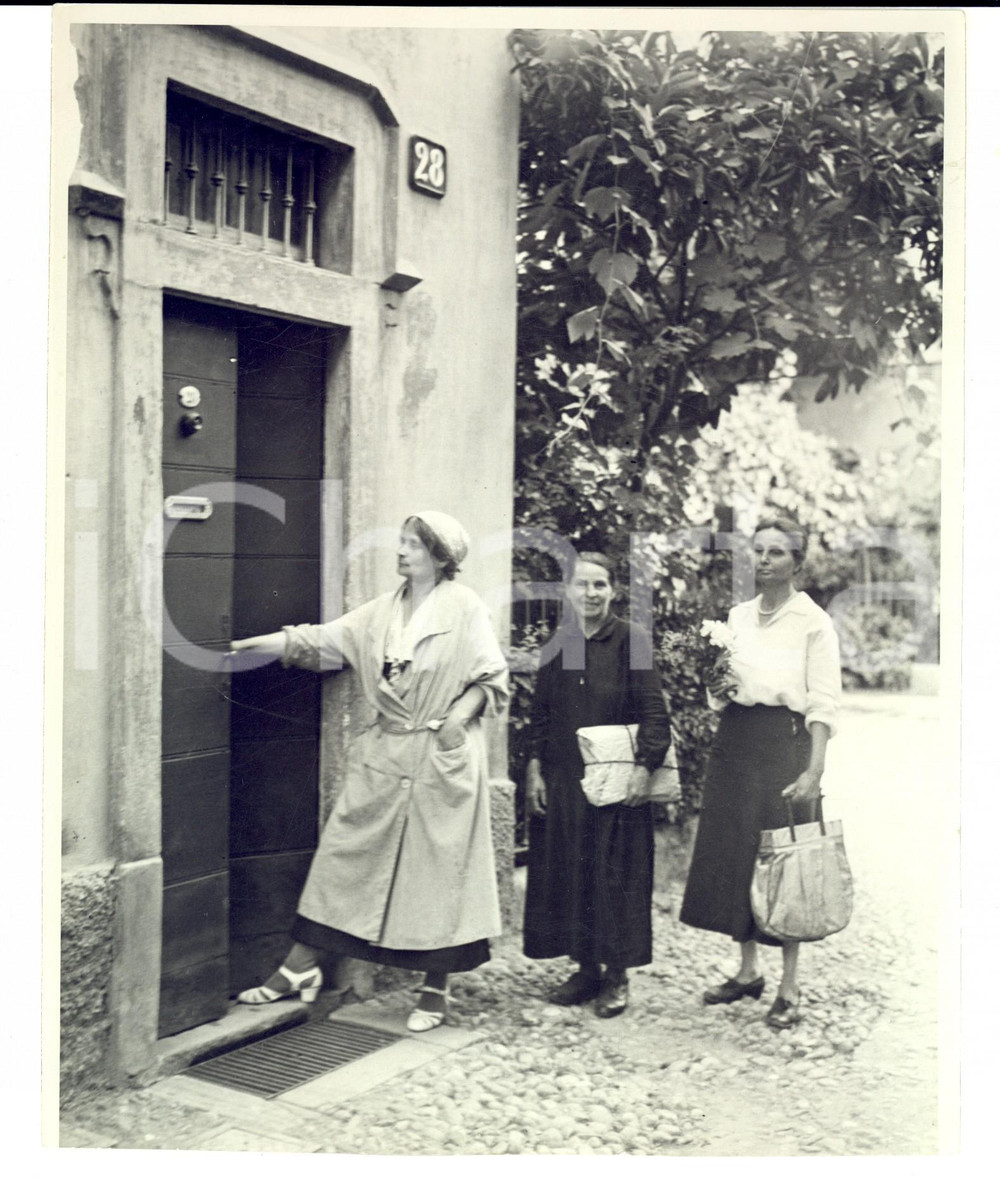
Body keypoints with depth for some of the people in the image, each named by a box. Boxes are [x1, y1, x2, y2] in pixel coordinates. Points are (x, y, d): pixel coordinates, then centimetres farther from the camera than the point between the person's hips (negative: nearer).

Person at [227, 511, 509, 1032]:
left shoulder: (465, 608, -5)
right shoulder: (384, 610, 8)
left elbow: (490, 678, -4)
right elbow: (323, 640, 4)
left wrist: (455, 720, -18)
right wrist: (252, 645, -4)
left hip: (441, 762, -5)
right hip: (383, 755, 5)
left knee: (439, 867, 3)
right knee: (343, 853, 5)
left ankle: (435, 988, 17)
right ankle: (301, 966, 14)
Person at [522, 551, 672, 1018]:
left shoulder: (631, 640, -5)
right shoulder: (556, 643, 7)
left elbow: (654, 712, -7)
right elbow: (540, 713, 10)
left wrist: (644, 767, -15)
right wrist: (534, 769, 4)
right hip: (562, 779, 4)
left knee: (616, 873, 2)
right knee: (568, 871, 9)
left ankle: (617, 975, 13)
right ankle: (585, 968, 22)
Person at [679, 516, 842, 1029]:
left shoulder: (813, 621, -5)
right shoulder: (737, 616, 12)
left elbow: (824, 703, -10)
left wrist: (814, 770, -18)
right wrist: (718, 689, -2)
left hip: (783, 742, -6)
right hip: (734, 743, 6)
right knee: (732, 855, 9)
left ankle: (789, 987, 9)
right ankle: (748, 970, 25)